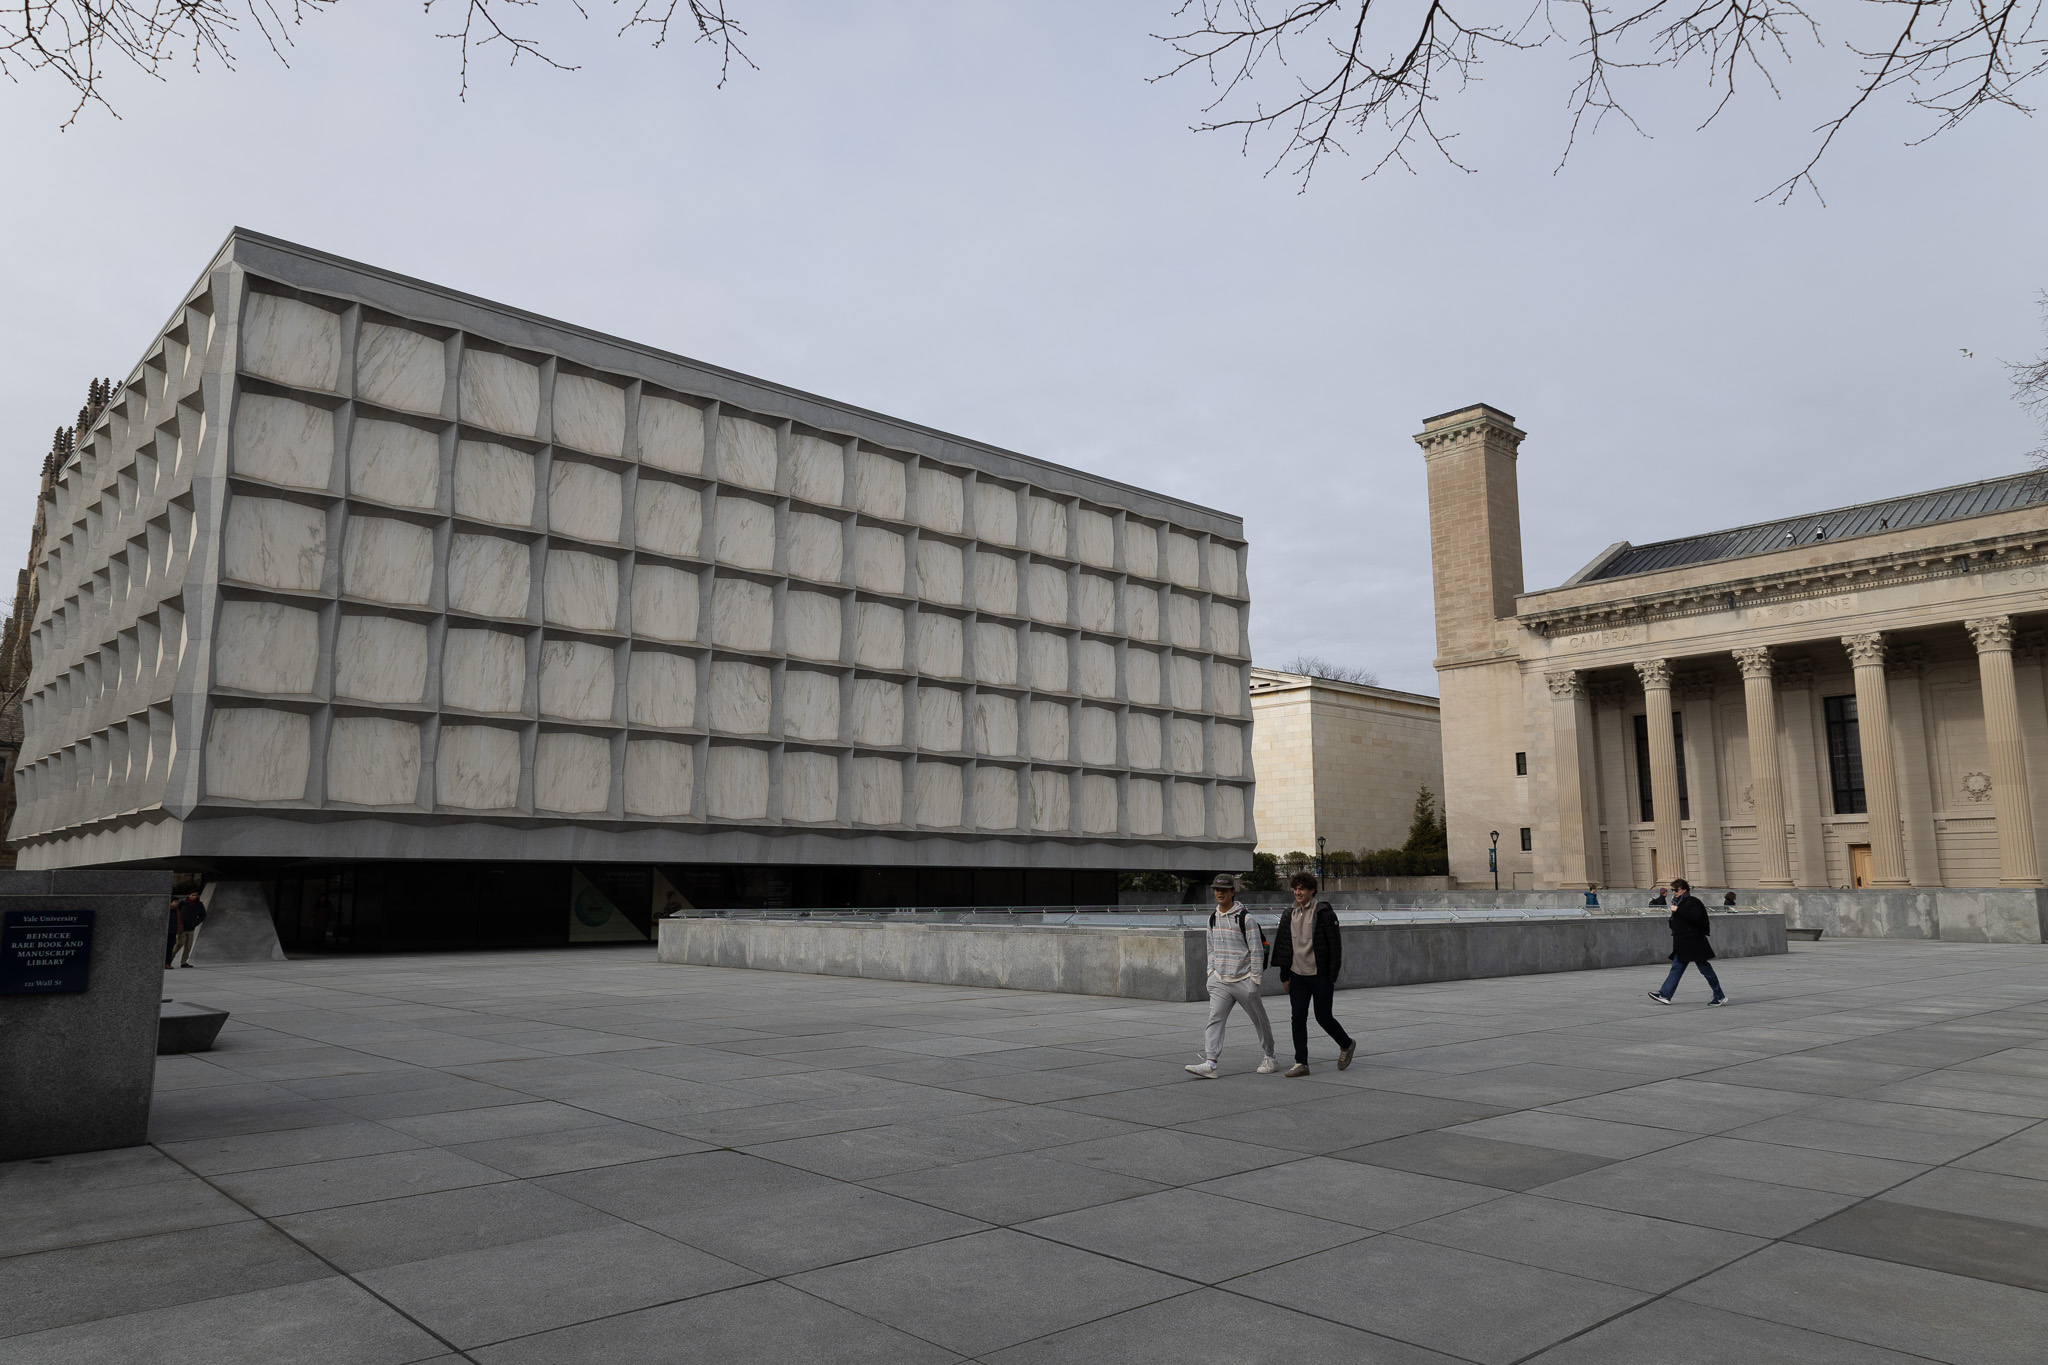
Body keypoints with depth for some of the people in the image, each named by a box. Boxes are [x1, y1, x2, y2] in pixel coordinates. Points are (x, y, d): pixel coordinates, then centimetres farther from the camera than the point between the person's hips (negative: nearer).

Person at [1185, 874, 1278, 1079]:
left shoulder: (1244, 918, -10)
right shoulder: (1212, 918, 8)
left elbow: (1257, 950, -9)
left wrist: (1255, 979, -10)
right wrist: (1211, 971, 11)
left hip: (1244, 980, -4)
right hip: (1220, 981, 5)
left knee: (1260, 1020, 9)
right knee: (1215, 1018, -10)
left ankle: (1269, 1058, 27)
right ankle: (1210, 1063, -17)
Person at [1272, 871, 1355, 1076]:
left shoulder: (1324, 913, -9)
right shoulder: (1290, 916, 9)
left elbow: (1335, 946, -8)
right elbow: (1285, 946, 15)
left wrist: (1332, 977, -10)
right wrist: (1284, 976, 12)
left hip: (1320, 975, -5)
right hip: (1297, 975, 5)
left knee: (1323, 1017, 3)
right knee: (1298, 1018, 1)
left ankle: (1347, 1045, 30)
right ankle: (1301, 1063, 6)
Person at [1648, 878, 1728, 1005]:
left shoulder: (1692, 901, -13)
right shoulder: (1681, 902, 16)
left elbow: (1695, 916, -31)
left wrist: (1678, 910, -27)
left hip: (1694, 942, -9)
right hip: (1683, 944, 9)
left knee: (1705, 969, -1)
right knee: (1677, 968, 5)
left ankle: (1720, 996, 10)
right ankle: (1665, 994, 2)